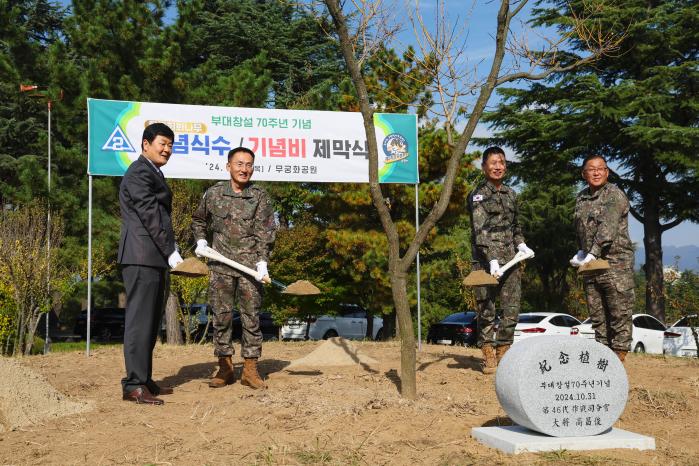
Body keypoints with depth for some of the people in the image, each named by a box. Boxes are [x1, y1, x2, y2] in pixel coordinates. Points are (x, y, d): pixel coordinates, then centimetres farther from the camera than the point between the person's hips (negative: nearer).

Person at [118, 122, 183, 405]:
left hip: (154, 258, 10)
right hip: (142, 257, -10)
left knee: (150, 321, 12)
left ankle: (144, 379, 19)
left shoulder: (153, 173, 23)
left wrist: (169, 252, 14)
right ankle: (134, 385, -6)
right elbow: (150, 216, -15)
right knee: (140, 319, -9)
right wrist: (171, 252, -15)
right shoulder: (139, 173, -9)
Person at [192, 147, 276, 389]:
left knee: (251, 317, 2)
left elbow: (265, 232, -4)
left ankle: (250, 369, 9)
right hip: (220, 266, 1)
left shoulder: (260, 197, 3)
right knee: (221, 316, 4)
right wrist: (201, 240, 8)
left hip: (250, 266, -1)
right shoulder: (213, 193, 8)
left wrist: (262, 261, -14)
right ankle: (224, 368, 13)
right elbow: (198, 220, 24)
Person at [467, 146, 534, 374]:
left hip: (510, 259, 6)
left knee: (512, 308, 4)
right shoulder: (478, 195, -4)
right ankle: (489, 355, 7)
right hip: (485, 260, -6)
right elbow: (480, 230, -13)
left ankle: (503, 353, 15)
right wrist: (492, 259, -22)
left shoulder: (511, 194, 16)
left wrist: (521, 245, 8)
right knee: (486, 309, -2)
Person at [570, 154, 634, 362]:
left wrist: (593, 254, -25)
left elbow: (608, 228, -19)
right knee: (597, 316, 9)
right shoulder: (581, 198, 14)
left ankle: (619, 356, 0)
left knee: (620, 313, -4)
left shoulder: (615, 195, -7)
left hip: (616, 263, -6)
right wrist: (582, 252, 13)